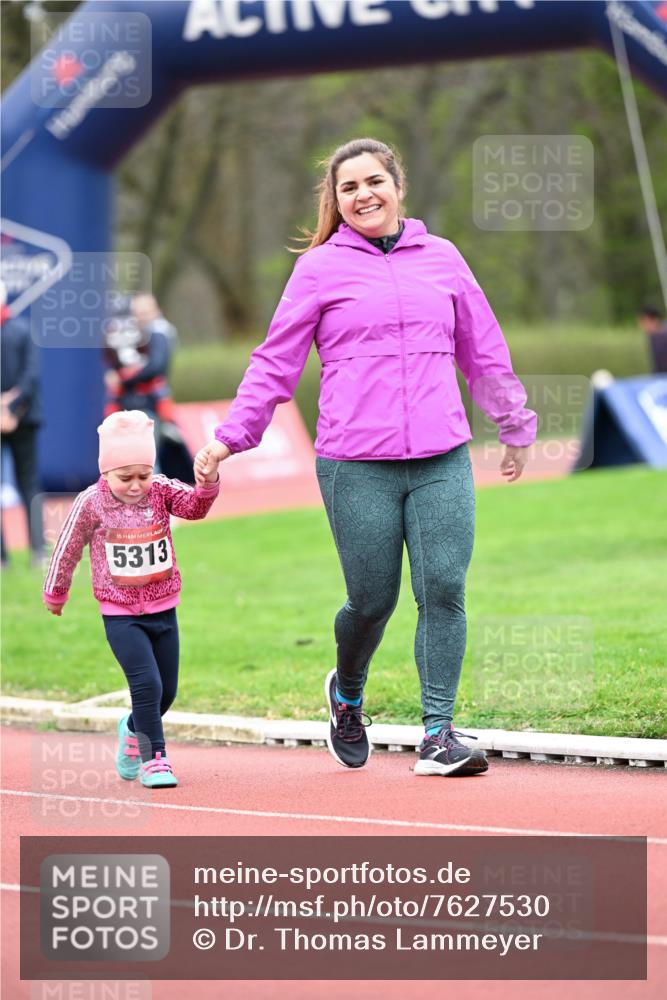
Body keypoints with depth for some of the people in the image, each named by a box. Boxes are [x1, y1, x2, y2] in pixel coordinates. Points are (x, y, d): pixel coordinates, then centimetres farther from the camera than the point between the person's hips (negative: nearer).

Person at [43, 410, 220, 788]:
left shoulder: (161, 490, -5)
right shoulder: (91, 503, -10)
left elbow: (196, 507, -21)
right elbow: (69, 548, 4)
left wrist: (208, 483, -42)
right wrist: (56, 593, 15)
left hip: (163, 611, 3)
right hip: (120, 615, -3)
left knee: (167, 692, 11)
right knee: (147, 684, -16)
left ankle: (134, 731, 40)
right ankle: (154, 758, -4)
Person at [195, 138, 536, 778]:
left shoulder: (441, 258, 14)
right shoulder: (321, 268, 5)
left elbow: (483, 353, 23)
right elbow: (276, 362, 7)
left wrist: (516, 428, 30)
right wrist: (231, 437, 0)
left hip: (442, 462, 3)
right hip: (356, 467, -2)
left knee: (444, 591, -7)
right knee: (372, 600, 1)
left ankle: (438, 734, -1)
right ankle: (347, 694, 32)